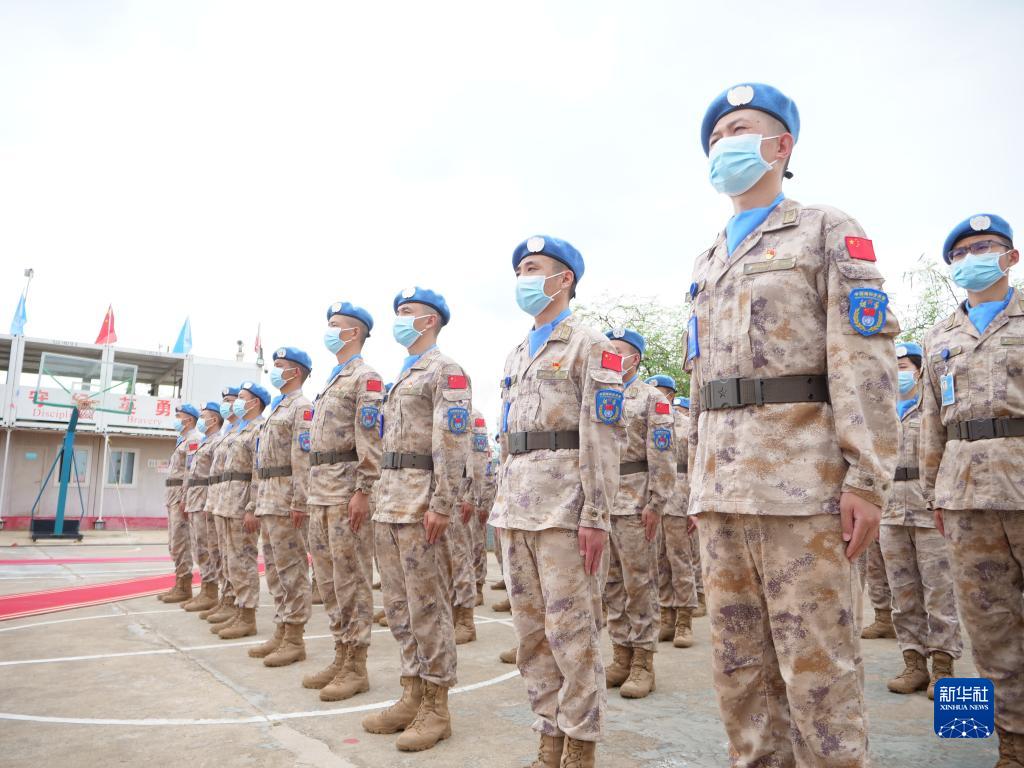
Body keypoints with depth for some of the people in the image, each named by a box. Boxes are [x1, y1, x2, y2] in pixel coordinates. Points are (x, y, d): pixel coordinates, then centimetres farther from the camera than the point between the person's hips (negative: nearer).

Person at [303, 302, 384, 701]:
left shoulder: (366, 377, -7)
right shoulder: (331, 381, 22)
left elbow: (371, 439, -16)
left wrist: (363, 491, -22)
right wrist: (313, 492, 21)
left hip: (347, 487, -10)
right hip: (320, 489, 10)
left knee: (351, 579, -4)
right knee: (329, 578, 12)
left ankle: (356, 667, 5)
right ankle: (341, 656, 22)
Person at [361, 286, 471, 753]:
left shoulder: (445, 371, -7)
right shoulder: (403, 376, 22)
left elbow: (453, 443, -16)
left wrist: (441, 505, -21)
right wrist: (381, 499, 20)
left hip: (419, 501, -9)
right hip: (388, 501, 9)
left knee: (427, 607, -2)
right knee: (399, 606, 13)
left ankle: (436, 708, 9)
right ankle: (412, 695, 23)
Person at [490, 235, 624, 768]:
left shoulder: (589, 345, -3)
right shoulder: (516, 356, 20)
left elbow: (603, 438, -10)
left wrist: (596, 517, -16)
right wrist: (503, 510, 17)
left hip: (564, 504, -7)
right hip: (516, 510, 8)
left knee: (571, 629, -1)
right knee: (531, 631, 11)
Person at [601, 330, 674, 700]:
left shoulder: (652, 398, -2)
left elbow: (663, 456, -8)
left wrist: (655, 504, -15)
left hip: (635, 503, -6)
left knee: (639, 583, -1)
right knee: (611, 584, 10)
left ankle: (643, 663, 9)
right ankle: (621, 656, 20)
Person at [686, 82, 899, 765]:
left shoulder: (827, 231, 4)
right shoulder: (707, 264, 22)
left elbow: (867, 360, -7)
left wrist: (868, 478, -14)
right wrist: (701, 484, 16)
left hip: (804, 481, -6)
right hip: (722, 492, 6)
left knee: (818, 668, -1)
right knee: (740, 669, 11)